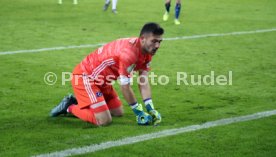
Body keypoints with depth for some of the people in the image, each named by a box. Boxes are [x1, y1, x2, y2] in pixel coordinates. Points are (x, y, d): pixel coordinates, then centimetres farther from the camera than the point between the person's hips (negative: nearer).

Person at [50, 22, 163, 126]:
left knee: (118, 113, 15)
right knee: (104, 120, -18)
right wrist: (139, 112, -15)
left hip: (101, 80, 10)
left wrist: (150, 109, -10)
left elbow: (144, 81, -1)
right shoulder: (129, 52, -32)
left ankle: (78, 101, 24)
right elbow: (125, 87, -25)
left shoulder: (147, 50, -4)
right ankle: (69, 107, 3)